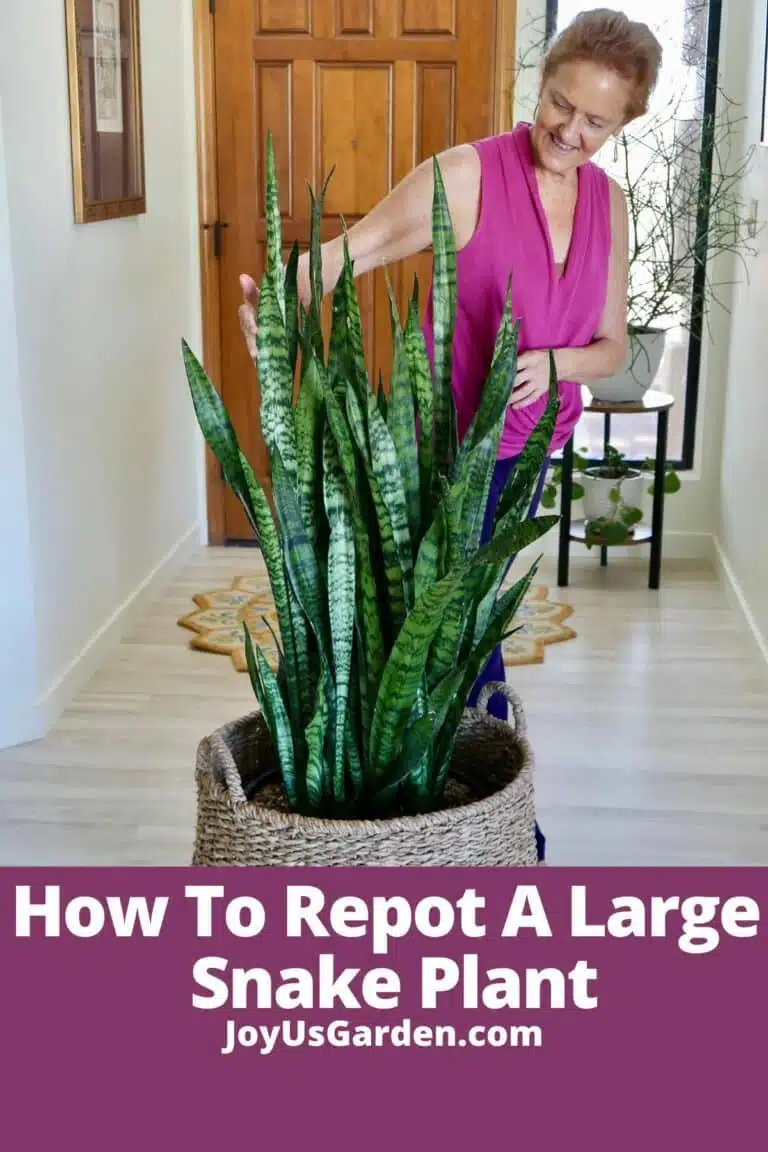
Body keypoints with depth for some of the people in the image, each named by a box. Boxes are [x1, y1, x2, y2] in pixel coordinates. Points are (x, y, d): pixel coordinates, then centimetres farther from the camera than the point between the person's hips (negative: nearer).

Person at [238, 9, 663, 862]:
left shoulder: (608, 201, 1)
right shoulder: (469, 174, -17)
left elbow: (612, 347, 3)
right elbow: (353, 249, -26)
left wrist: (556, 363, -19)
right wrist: (280, 296, -46)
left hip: (526, 445, 6)